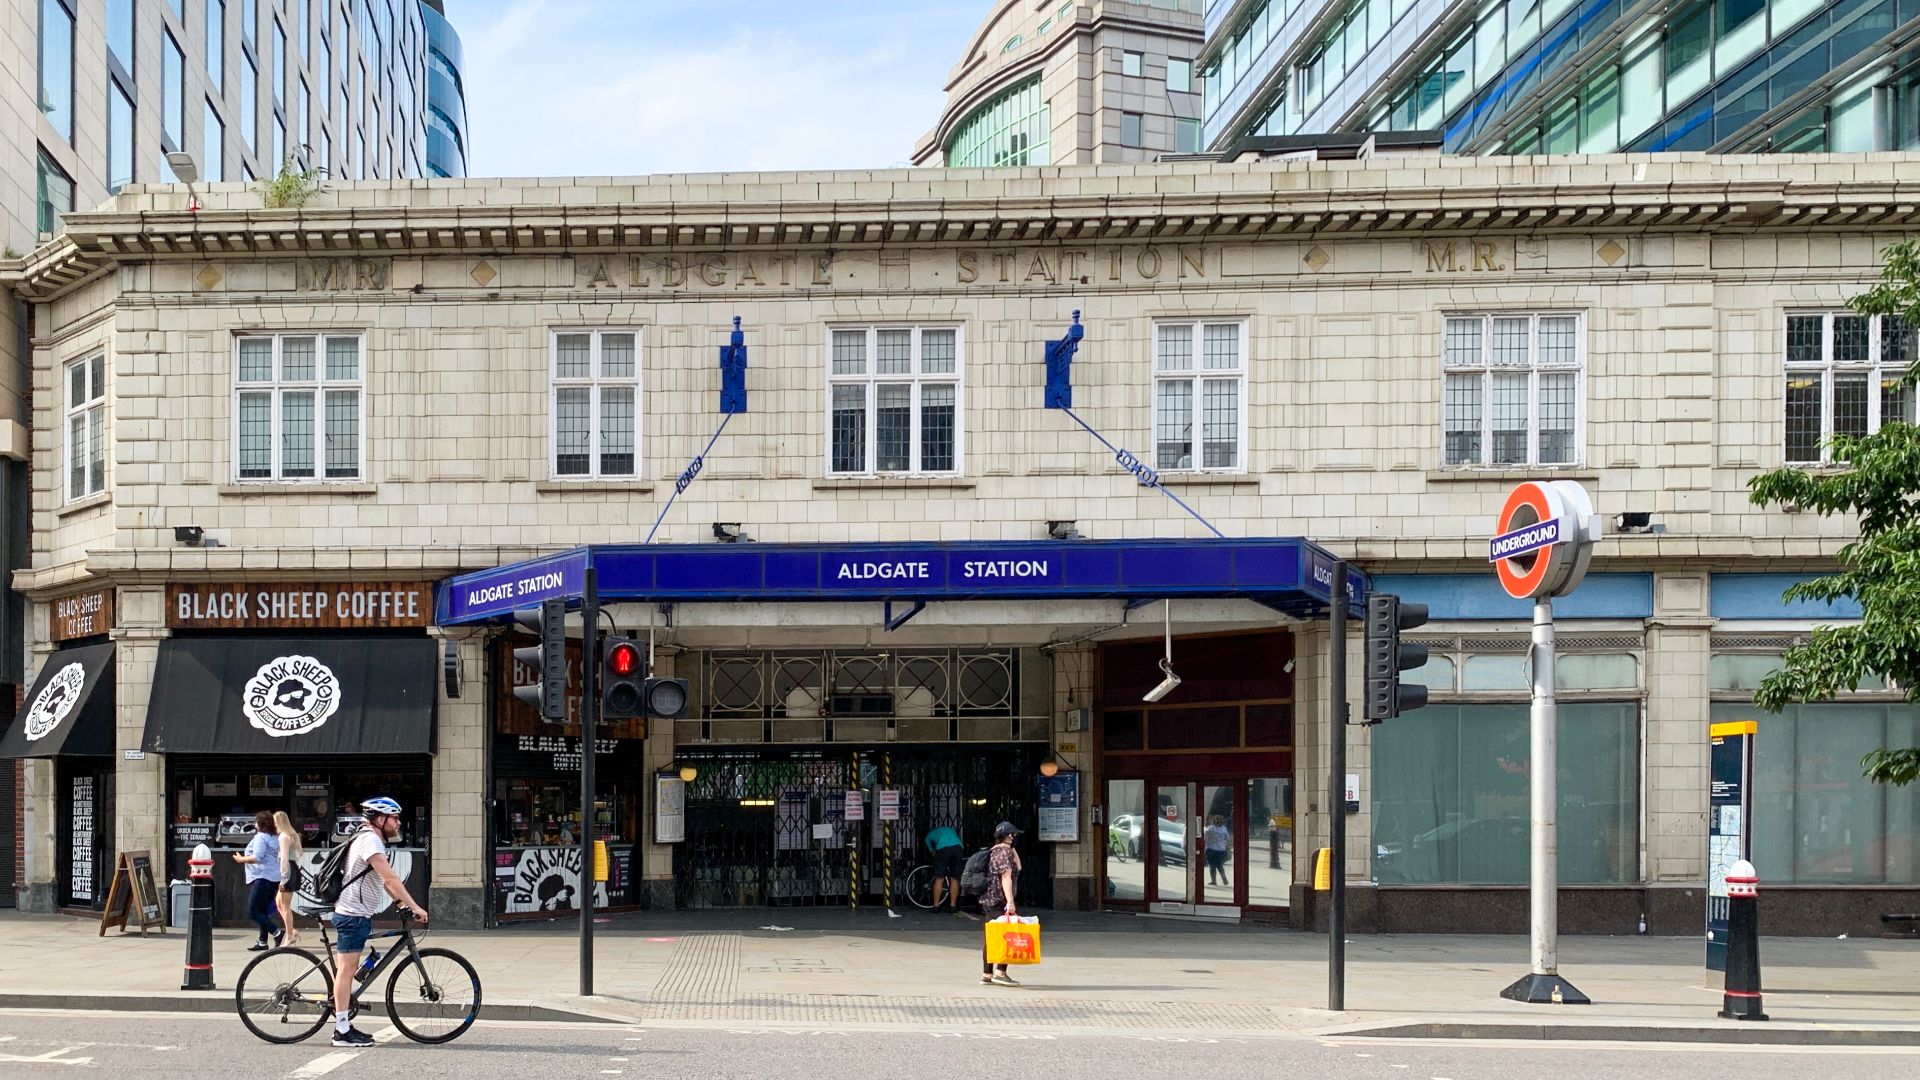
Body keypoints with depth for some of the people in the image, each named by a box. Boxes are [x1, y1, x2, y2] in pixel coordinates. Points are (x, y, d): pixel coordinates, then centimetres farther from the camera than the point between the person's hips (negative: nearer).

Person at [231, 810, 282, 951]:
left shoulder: (260, 837, -11)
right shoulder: (274, 839, 17)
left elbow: (257, 857, -22)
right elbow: (278, 858, 22)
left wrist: (242, 859, -8)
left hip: (262, 878, -10)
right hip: (274, 878, 10)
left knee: (252, 912, -9)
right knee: (263, 911, 14)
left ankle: (276, 931, -21)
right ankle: (262, 942, 14)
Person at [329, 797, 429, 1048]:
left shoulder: (371, 839, 17)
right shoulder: (370, 840, -17)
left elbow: (384, 880, 22)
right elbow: (390, 878, -24)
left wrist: (401, 902, 12)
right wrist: (414, 906, -23)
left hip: (358, 915, 11)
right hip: (353, 914, -11)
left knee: (348, 970, 13)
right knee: (347, 970, -8)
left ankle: (344, 1026, 18)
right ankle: (343, 1031, -6)